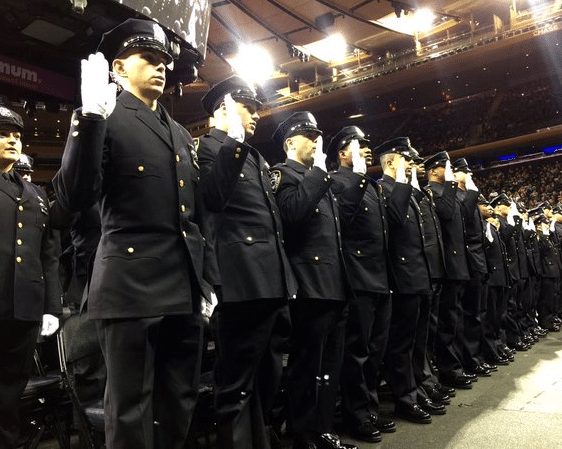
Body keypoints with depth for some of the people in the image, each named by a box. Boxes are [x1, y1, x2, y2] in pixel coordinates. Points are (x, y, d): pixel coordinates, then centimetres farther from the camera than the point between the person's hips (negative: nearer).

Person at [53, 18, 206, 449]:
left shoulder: (181, 134, 20)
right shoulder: (103, 121, 0)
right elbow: (74, 198, -14)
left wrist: (206, 278, 15)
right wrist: (91, 117, -22)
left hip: (184, 290, 6)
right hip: (131, 287, -6)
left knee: (180, 405, 14)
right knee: (131, 410, 4)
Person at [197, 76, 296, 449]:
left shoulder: (256, 157, 23)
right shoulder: (208, 144, -1)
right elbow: (211, 199, -20)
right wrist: (234, 140, -19)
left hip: (273, 281, 9)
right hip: (243, 281, -9)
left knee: (268, 379, 17)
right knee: (238, 383, 0)